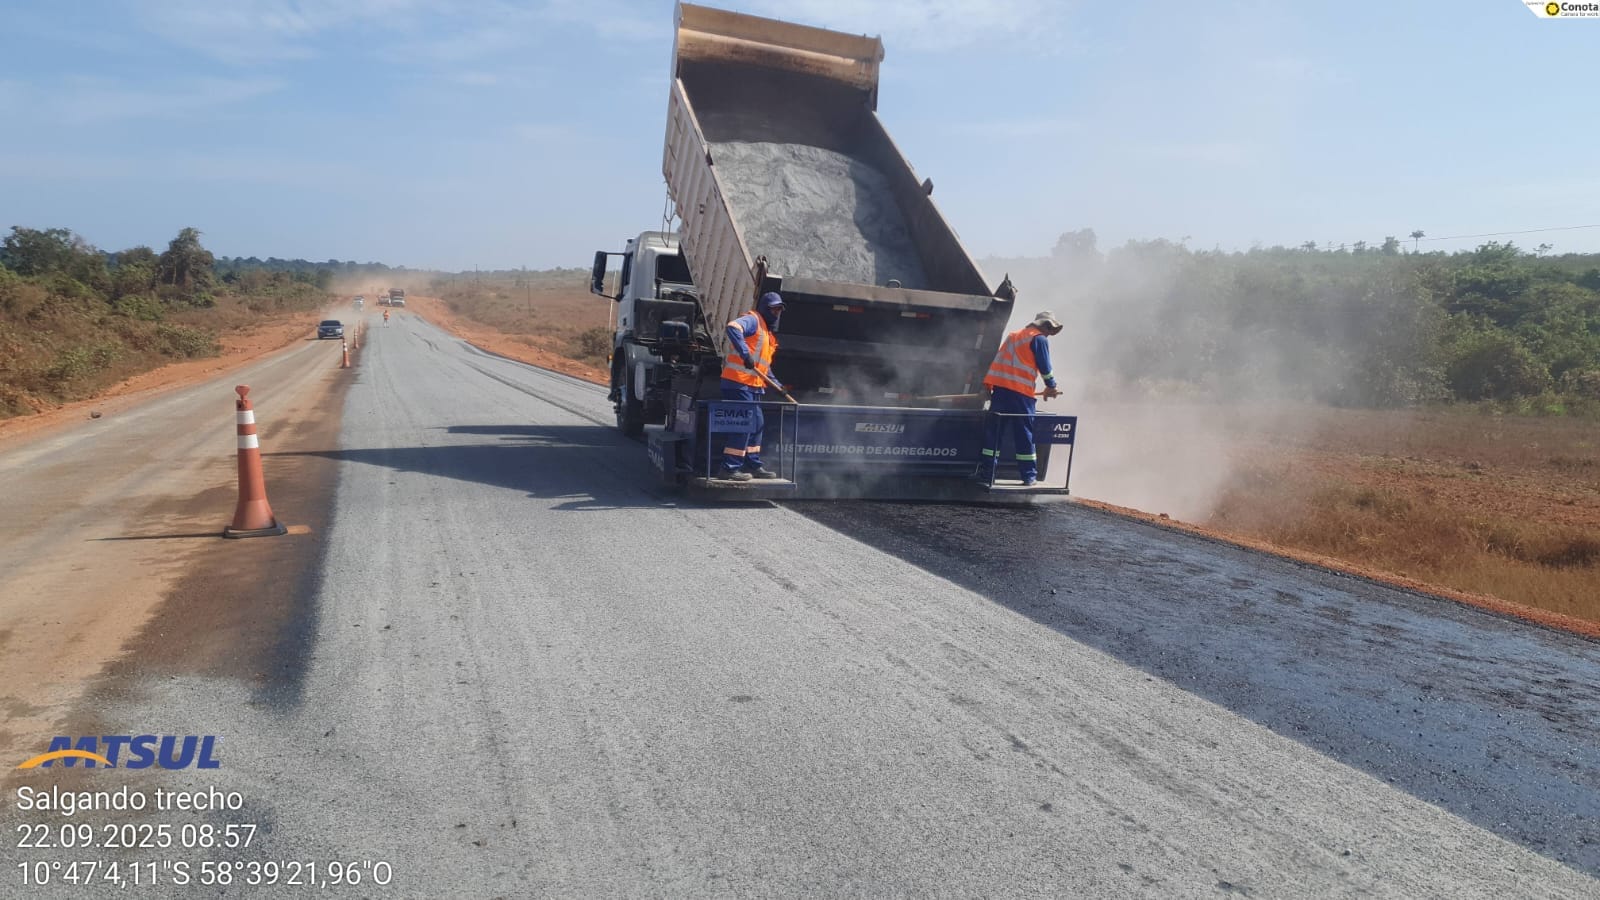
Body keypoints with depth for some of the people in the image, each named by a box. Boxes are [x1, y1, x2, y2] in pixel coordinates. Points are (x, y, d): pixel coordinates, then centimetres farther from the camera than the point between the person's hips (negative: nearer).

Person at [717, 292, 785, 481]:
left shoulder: (768, 333, 24)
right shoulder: (753, 320, -6)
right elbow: (733, 327, -27)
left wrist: (775, 383, 19)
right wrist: (745, 353, -35)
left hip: (753, 386, 10)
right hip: (739, 382, -10)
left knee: (757, 424, 15)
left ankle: (753, 465, 24)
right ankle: (730, 468, -8)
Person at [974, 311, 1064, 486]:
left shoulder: (1014, 335, 23)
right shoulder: (1039, 339, 0)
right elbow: (1044, 366, -2)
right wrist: (1051, 387, 12)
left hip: (999, 387, 6)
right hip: (1020, 392, -6)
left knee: (993, 432, 6)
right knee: (1024, 434, 1)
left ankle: (987, 472, 4)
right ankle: (1029, 475, 6)